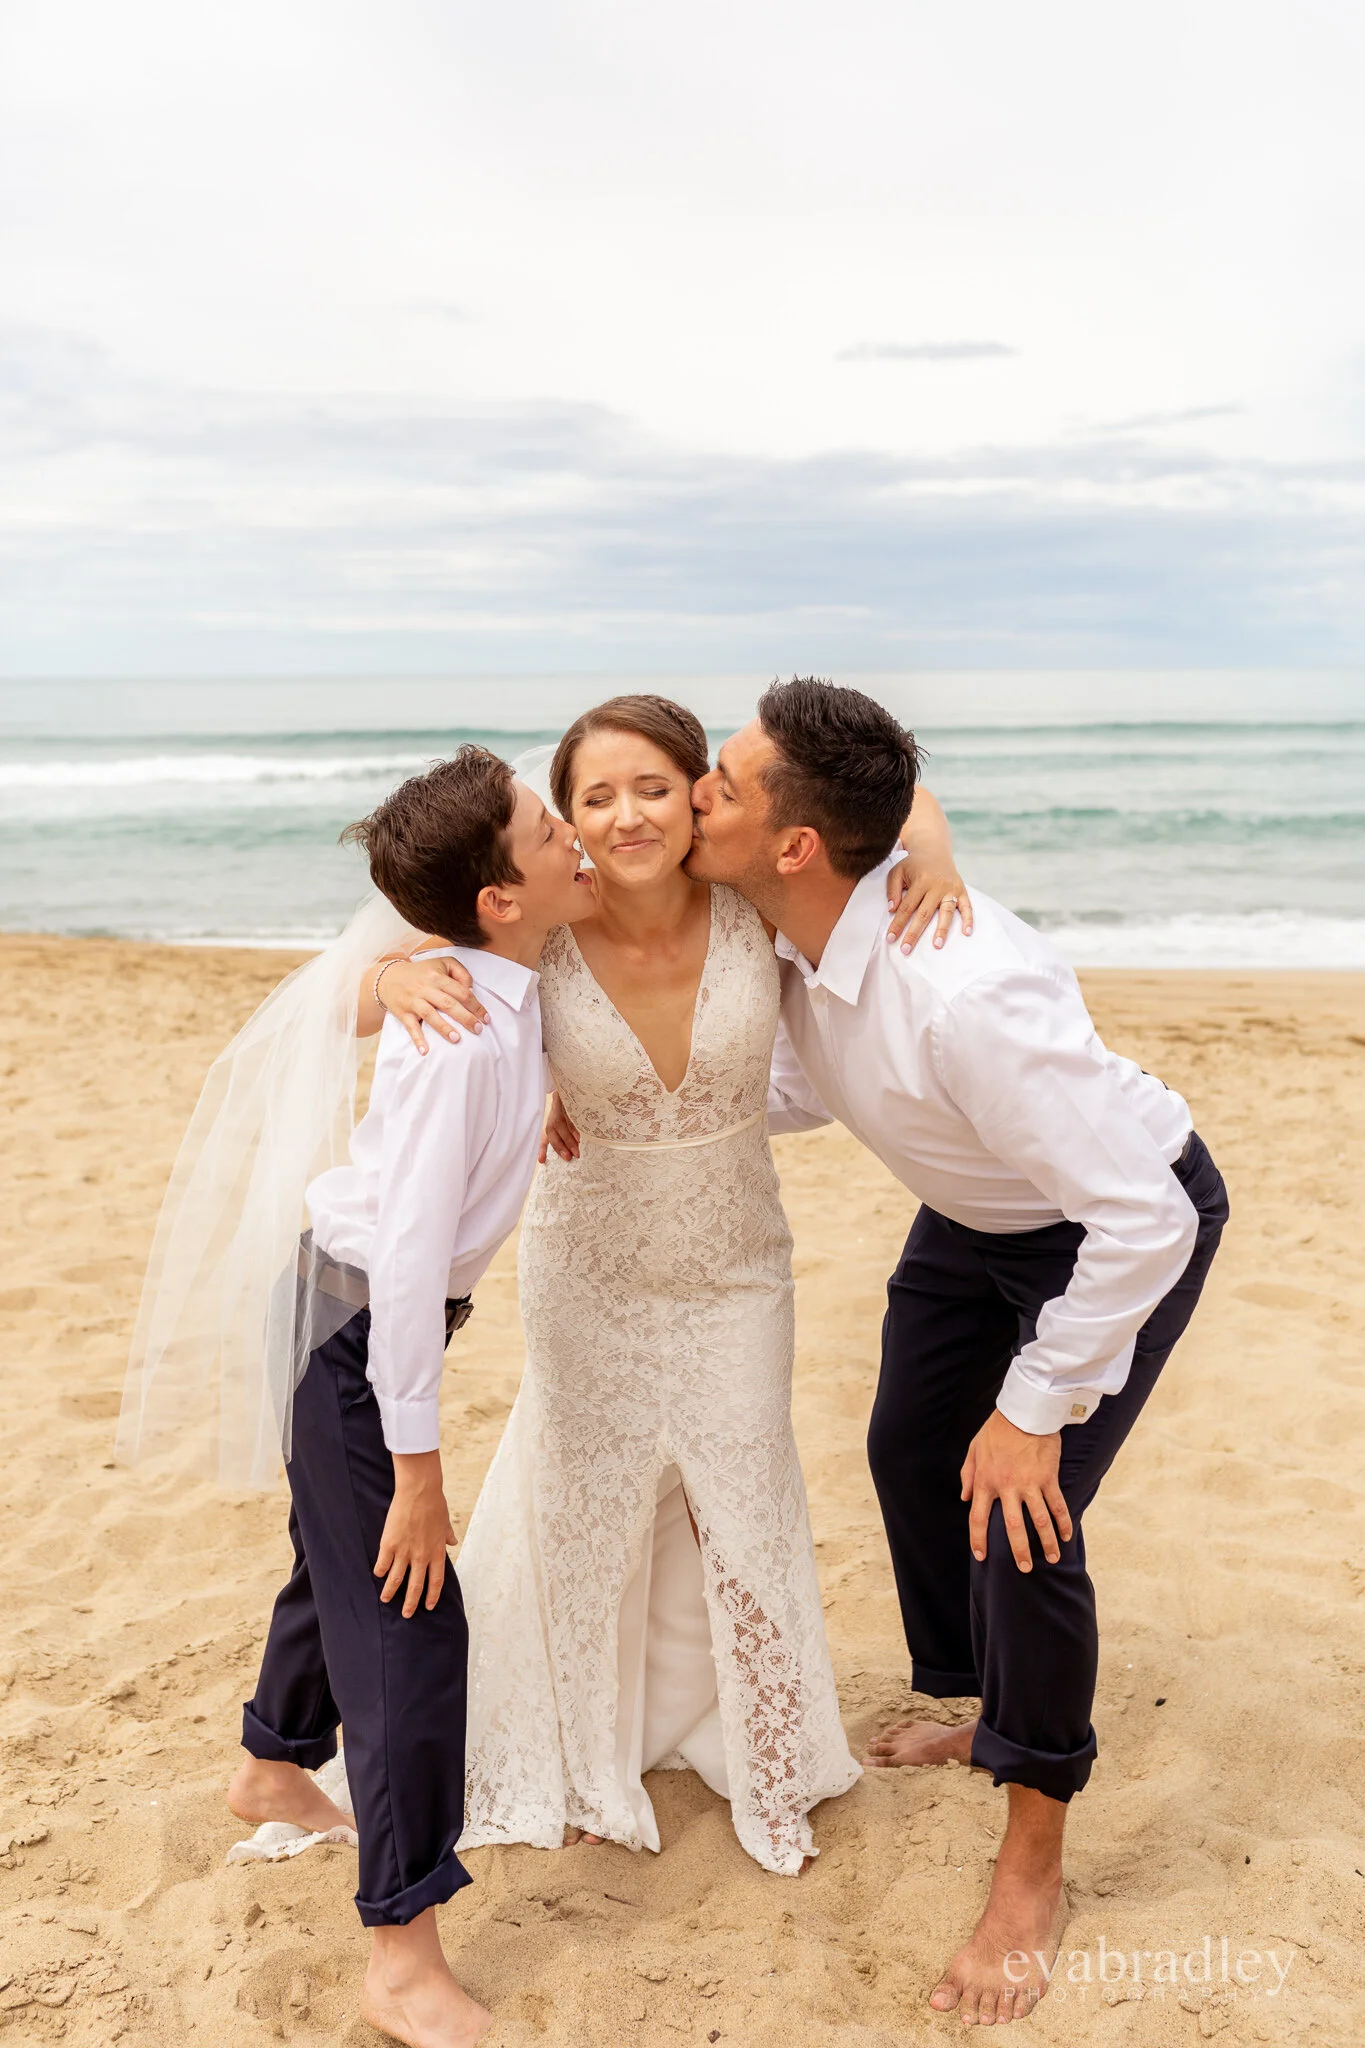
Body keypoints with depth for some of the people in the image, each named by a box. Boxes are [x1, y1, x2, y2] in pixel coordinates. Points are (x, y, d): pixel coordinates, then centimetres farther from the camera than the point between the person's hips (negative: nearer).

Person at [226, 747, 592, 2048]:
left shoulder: (501, 991, -3)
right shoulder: (465, 1035, -29)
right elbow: (409, 1254, -29)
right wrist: (415, 1465, -24)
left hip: (346, 1311, 10)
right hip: (355, 1322, -9)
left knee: (343, 1563, 27)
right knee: (405, 1617, -4)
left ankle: (274, 1771, 53)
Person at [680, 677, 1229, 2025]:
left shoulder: (961, 988, -43)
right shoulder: (798, 944, -17)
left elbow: (1143, 1222, -37)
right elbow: (803, 1088, 5)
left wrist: (1036, 1411, -27)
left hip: (1131, 1223, -8)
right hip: (977, 1211, 9)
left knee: (1019, 1519, -12)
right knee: (910, 1453, 17)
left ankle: (1032, 1870, 12)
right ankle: (987, 1713, 43)